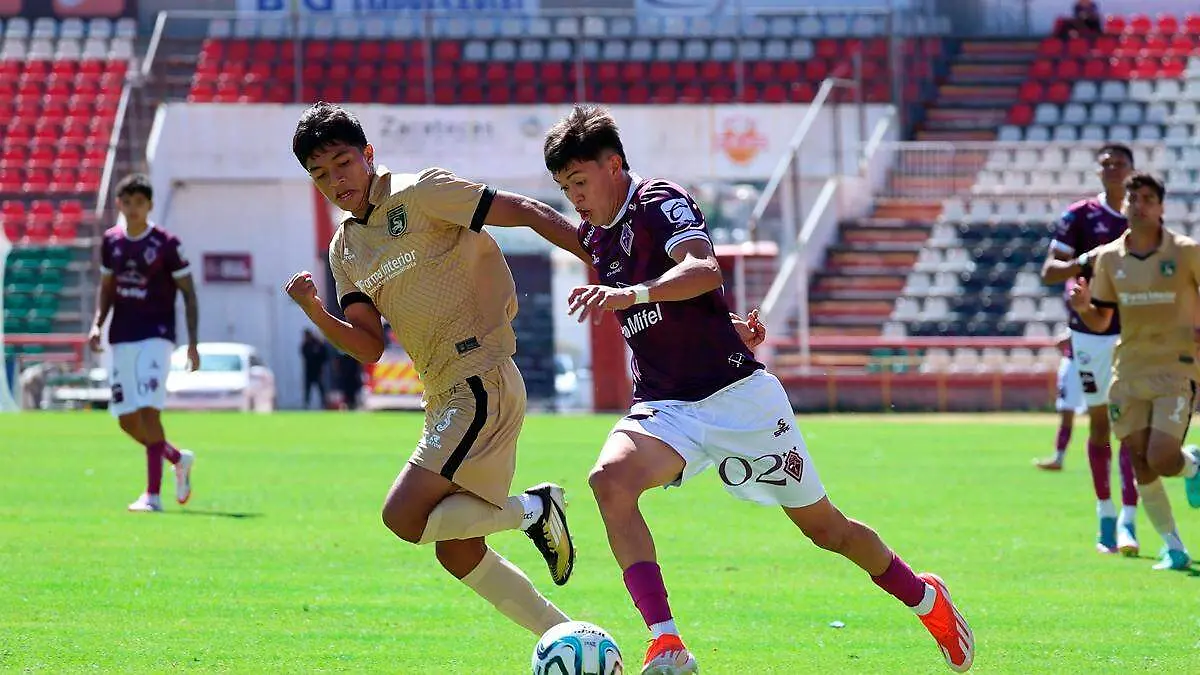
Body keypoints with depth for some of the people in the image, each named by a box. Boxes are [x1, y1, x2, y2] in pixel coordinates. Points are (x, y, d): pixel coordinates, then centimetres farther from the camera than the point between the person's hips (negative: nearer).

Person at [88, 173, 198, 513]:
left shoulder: (166, 243, -5)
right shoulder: (111, 241, 8)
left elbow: (188, 293, -1)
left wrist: (193, 343, -7)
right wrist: (97, 324, 4)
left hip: (156, 336, -5)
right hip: (121, 339, 5)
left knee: (149, 411, -17)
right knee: (127, 421, 5)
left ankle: (153, 495, -14)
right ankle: (179, 459, 30)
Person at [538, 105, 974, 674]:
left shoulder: (659, 202, -12)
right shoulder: (593, 238, 12)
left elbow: (703, 271, -32)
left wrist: (629, 294, -48)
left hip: (737, 395, -6)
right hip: (663, 408, 6)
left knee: (823, 526, 7)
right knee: (610, 478, -28)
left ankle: (925, 599, 36)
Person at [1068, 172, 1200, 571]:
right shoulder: (1108, 258, 5)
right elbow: (1100, 322, 11)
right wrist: (1083, 307, -11)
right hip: (1130, 371, 4)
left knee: (1162, 459, -18)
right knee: (1141, 466, 1)